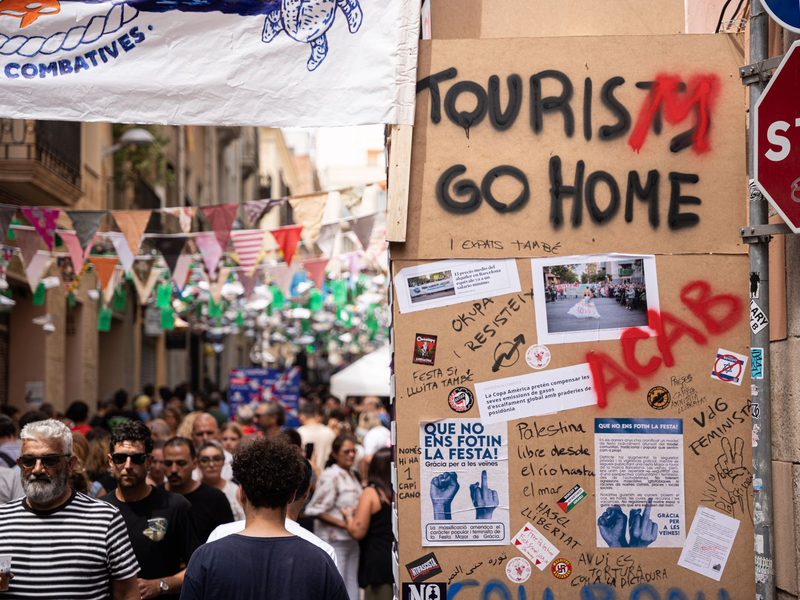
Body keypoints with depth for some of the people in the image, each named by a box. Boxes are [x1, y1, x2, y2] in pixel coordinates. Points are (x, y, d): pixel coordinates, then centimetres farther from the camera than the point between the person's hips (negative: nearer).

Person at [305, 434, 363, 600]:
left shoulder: (351, 475, 12)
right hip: (334, 541, -8)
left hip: (351, 541, 8)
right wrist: (343, 523, -19)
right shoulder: (330, 476, -14)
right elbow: (316, 510, -17)